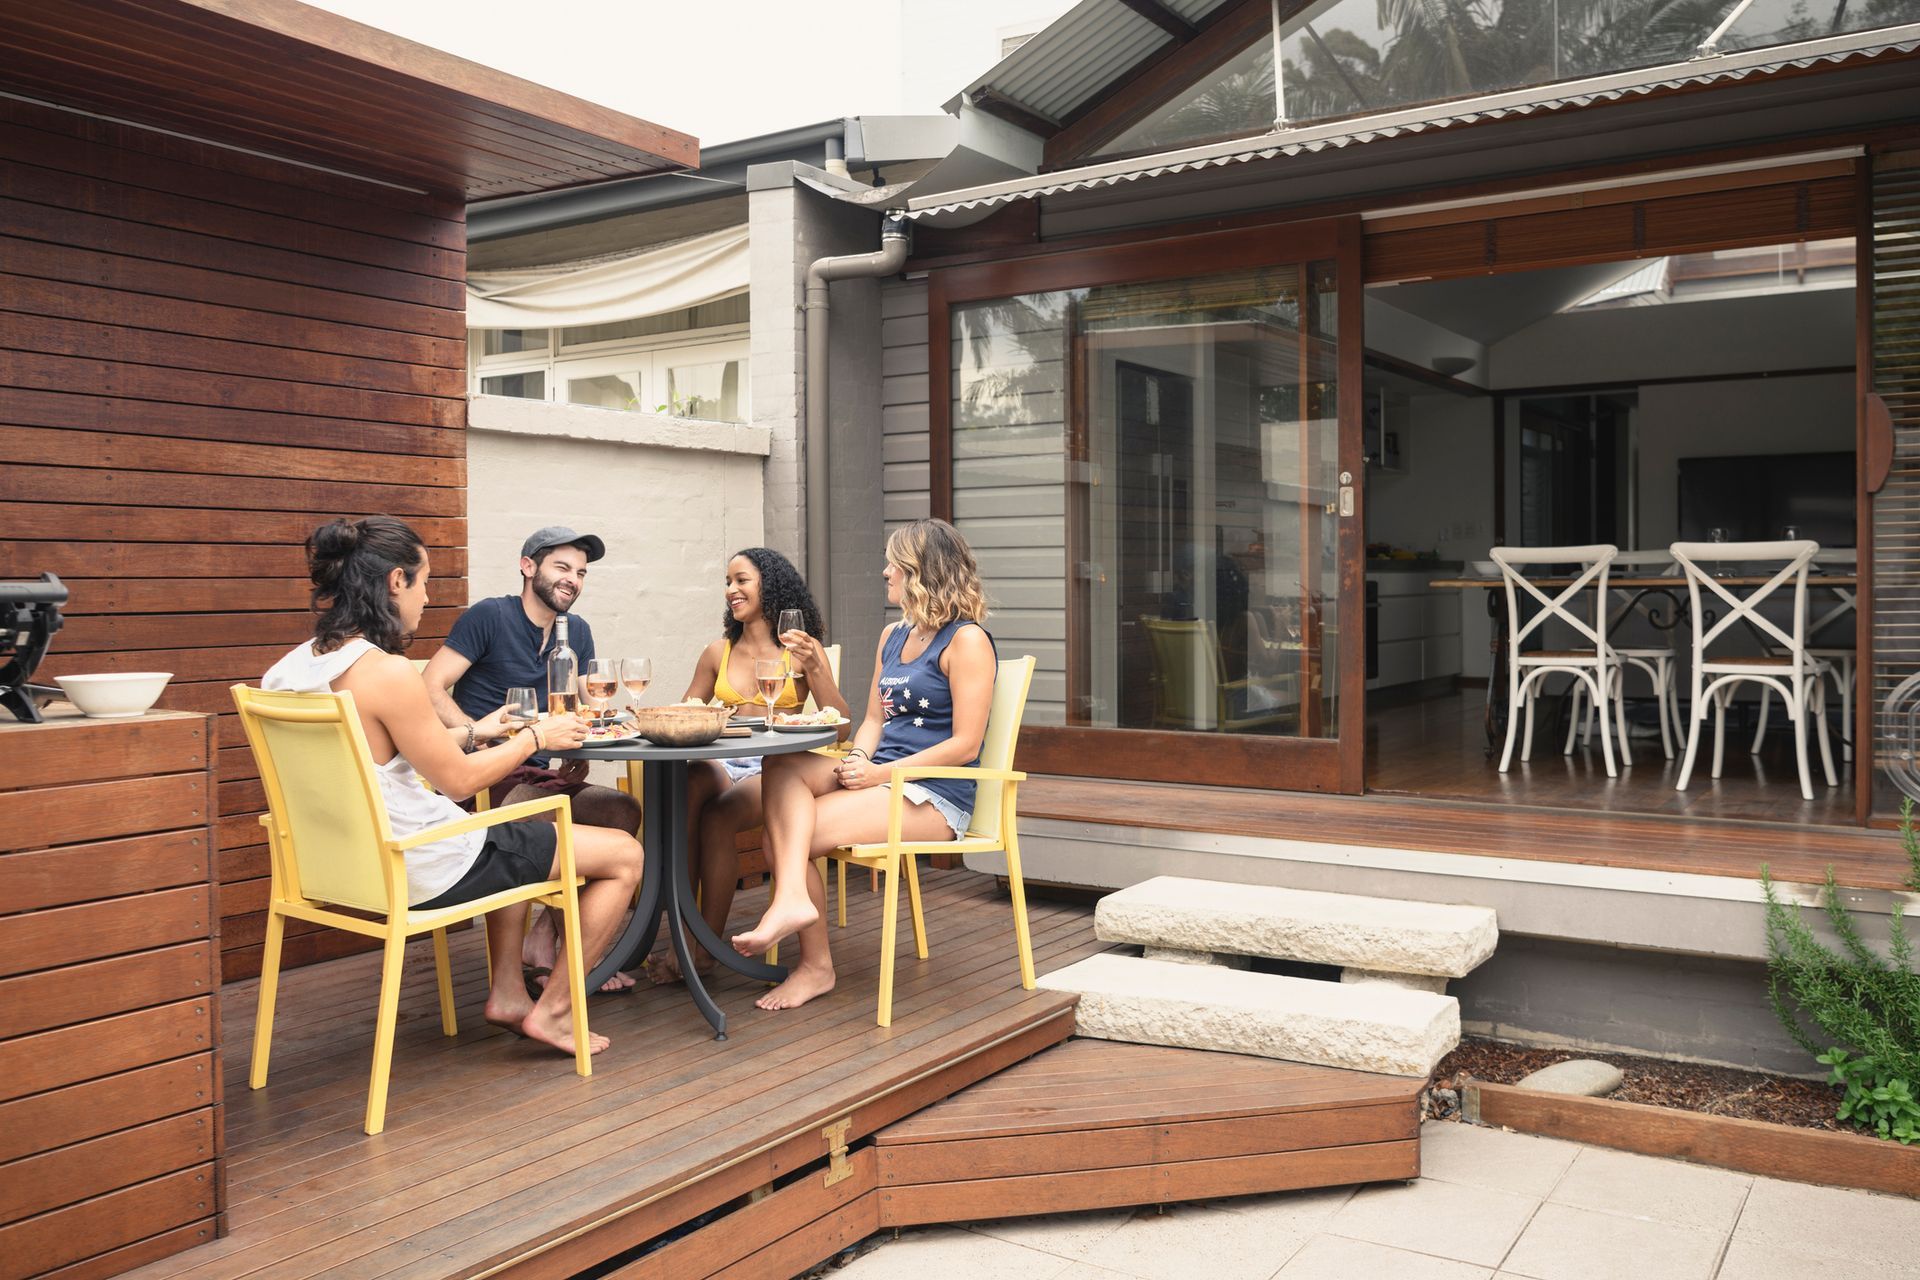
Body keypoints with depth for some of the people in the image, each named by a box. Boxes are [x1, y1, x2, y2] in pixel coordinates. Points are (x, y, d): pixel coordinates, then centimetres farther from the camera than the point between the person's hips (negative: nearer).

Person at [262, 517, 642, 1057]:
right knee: (624, 854, 3)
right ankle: (551, 1011, 13)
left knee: (513, 836, 36)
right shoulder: (386, 672, -26)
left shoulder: (290, 667, 1)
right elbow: (459, 780, -16)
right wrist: (536, 737, -2)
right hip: (421, 871, -9)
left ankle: (507, 993, 32)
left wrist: (474, 732, 18)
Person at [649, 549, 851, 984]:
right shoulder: (718, 653, 17)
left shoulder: (802, 651, 6)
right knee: (687, 783, -33)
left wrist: (814, 668, -14)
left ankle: (704, 945, -20)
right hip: (721, 763, 3)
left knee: (717, 817, -32)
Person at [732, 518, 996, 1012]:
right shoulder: (893, 637, 18)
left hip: (934, 797, -8)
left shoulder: (967, 641, -9)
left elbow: (964, 744, -14)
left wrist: (880, 773, -16)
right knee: (782, 767, -19)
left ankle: (815, 965, -6)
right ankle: (794, 897, -36)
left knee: (789, 836, -19)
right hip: (883, 779, 8)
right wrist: (858, 760, -4)